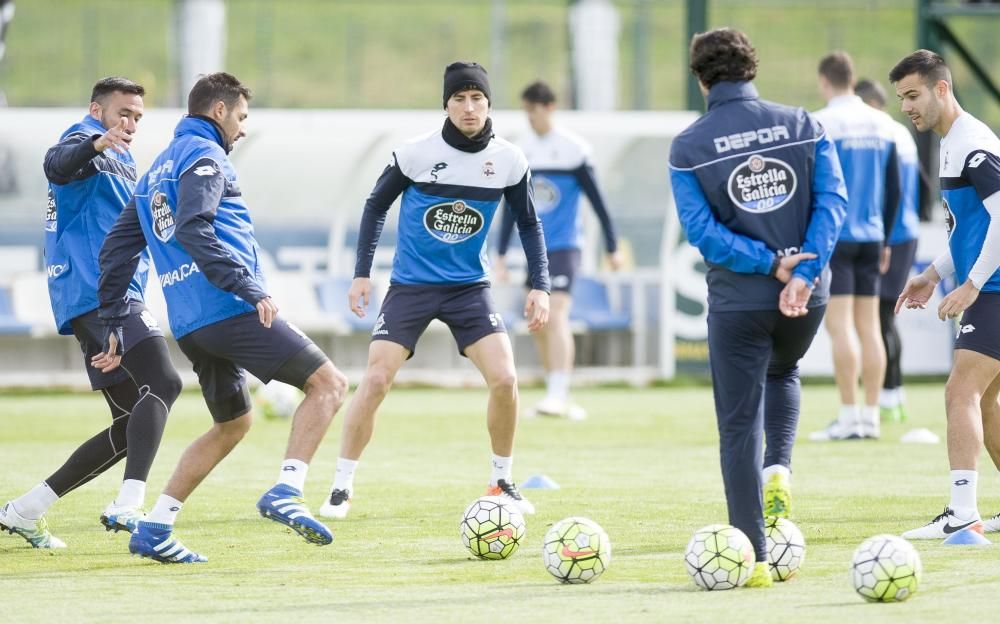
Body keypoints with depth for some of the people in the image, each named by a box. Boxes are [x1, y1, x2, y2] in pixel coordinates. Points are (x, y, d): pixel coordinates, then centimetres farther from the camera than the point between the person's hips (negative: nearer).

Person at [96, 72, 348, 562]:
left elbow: (115, 251, 23)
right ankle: (286, 493, -24)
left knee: (233, 423, 21)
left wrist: (113, 326, 23)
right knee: (328, 383, -8)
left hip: (189, 324, 9)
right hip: (229, 310, -9)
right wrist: (250, 288, -23)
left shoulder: (156, 171, 24)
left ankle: (154, 530, 15)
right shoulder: (204, 156, -3)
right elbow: (193, 231, -20)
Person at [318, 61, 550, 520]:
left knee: (504, 379, -13)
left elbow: (528, 223, 9)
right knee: (375, 380, -12)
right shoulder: (416, 153, -11)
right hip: (410, 286, -2)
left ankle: (502, 484, 7)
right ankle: (341, 489, 1)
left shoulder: (509, 161, -5)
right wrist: (361, 273, -2)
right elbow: (376, 206, 2)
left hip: (469, 286, 2)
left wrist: (540, 286, 1)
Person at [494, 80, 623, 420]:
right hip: (535, 248, 7)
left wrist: (612, 247, -4)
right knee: (538, 324, 8)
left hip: (565, 245, -7)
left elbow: (597, 200, -4)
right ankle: (558, 399, 17)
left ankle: (558, 396, -24)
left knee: (556, 315, -19)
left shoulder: (572, 149, -7)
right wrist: (501, 254, 15)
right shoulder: (522, 151, 10)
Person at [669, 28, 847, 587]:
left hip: (738, 300, -2)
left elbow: (701, 230, -13)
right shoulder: (802, 125, 1)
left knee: (739, 428, 6)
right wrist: (802, 274, -14)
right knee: (783, 371, 33)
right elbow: (833, 200, -8)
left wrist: (771, 264, -13)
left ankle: (754, 558, 2)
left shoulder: (688, 147, -4)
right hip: (808, 296, 3)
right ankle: (780, 468, 8)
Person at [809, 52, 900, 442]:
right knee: (868, 325, 8)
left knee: (839, 325, -6)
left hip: (834, 235, -6)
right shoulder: (882, 124, 10)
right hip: (870, 236, 6)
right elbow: (893, 188, 13)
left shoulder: (823, 124, -8)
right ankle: (871, 418, 8)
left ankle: (849, 418, -9)